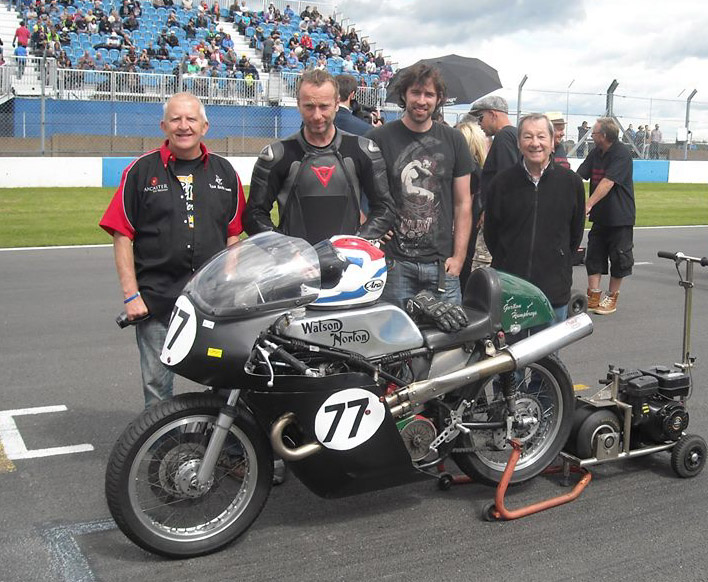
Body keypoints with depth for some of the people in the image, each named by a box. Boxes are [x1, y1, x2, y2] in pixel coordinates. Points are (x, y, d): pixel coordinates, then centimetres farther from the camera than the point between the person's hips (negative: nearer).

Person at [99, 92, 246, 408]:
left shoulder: (224, 172, 10)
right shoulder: (141, 170, 2)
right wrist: (131, 295, -7)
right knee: (157, 385, 6)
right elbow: (122, 236, 0)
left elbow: (233, 236, 11)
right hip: (156, 299, -1)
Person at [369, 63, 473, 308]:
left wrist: (458, 256, 3)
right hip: (395, 263, -2)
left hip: (442, 263, 2)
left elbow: (463, 203, 9)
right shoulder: (379, 138, 2)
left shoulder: (453, 140, 9)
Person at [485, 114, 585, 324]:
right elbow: (490, 231, 11)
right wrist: (507, 263, 10)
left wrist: (559, 263, 13)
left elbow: (576, 232, 12)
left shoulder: (571, 182, 2)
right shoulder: (502, 182, 2)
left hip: (554, 289, 0)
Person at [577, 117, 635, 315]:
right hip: (600, 216, 7)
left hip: (620, 216, -7)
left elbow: (607, 183, -26)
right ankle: (593, 297, 11)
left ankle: (612, 298, 14)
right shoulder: (595, 153, 9)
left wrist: (588, 204, -33)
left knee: (619, 258, 3)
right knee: (594, 256, 6)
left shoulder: (621, 154, -15)